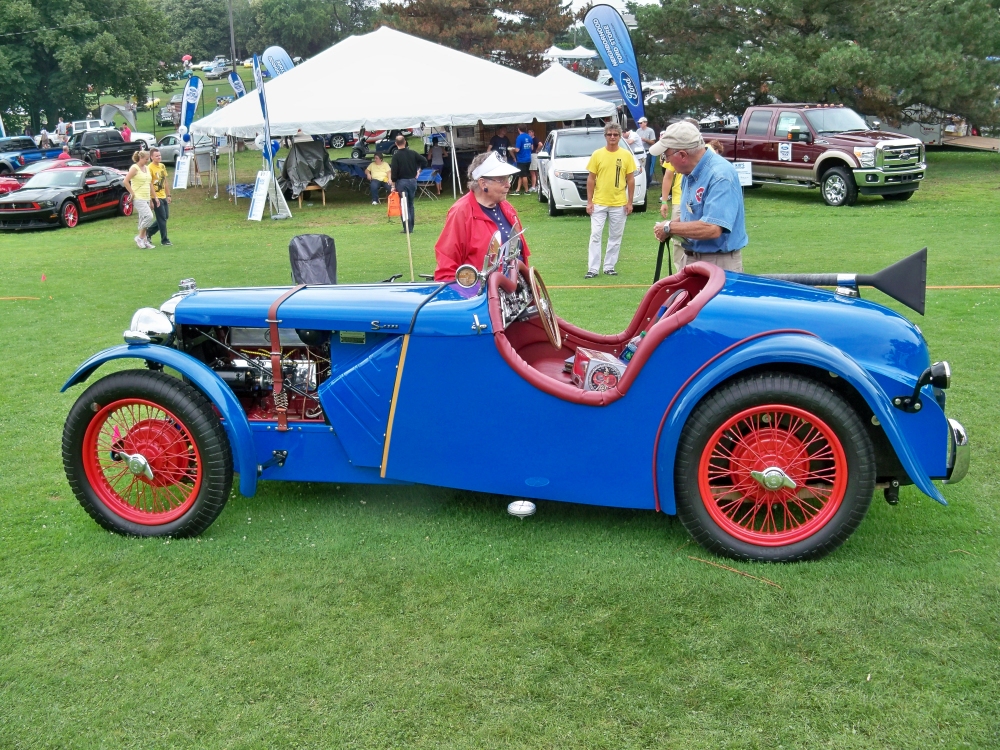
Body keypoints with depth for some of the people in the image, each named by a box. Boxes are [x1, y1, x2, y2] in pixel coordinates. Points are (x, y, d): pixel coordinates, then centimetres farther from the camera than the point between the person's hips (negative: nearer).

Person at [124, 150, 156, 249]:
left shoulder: (147, 168, 14)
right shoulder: (134, 168, -10)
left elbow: (150, 183, 21)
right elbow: (126, 181, -17)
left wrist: (152, 196, 17)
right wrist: (132, 193, -15)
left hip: (146, 198, 8)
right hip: (138, 198, -8)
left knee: (143, 219, 10)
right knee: (149, 216, -19)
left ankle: (144, 241, 14)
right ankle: (140, 237, -6)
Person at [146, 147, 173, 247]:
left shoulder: (162, 166, 10)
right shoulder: (150, 168, -14)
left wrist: (168, 195, 15)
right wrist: (155, 198, -20)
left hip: (163, 197, 8)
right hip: (156, 197, -8)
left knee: (165, 217, 13)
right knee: (162, 219, -4)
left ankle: (149, 233, 26)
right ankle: (164, 240, 6)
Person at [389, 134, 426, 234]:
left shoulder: (396, 156, -10)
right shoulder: (412, 153, 1)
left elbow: (394, 172, -12)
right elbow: (424, 161, 0)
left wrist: (393, 185, -6)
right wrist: (418, 170, 11)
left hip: (401, 182, -4)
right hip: (412, 181, 4)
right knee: (411, 204, 15)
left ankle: (407, 228, -6)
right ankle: (410, 228, 17)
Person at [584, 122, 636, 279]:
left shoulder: (626, 155, 1)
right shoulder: (597, 154, 0)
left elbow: (631, 180, 4)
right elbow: (591, 179, 2)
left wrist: (629, 202, 0)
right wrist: (589, 201, -3)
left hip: (619, 204, 1)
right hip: (599, 203, -1)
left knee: (615, 237, 7)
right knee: (595, 235, -2)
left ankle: (609, 266, 17)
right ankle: (593, 268, 1)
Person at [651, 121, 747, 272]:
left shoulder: (720, 175, -22)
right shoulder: (690, 173, 8)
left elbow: (712, 229, -31)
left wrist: (669, 227, -19)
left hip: (719, 264, -9)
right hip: (690, 259, 9)